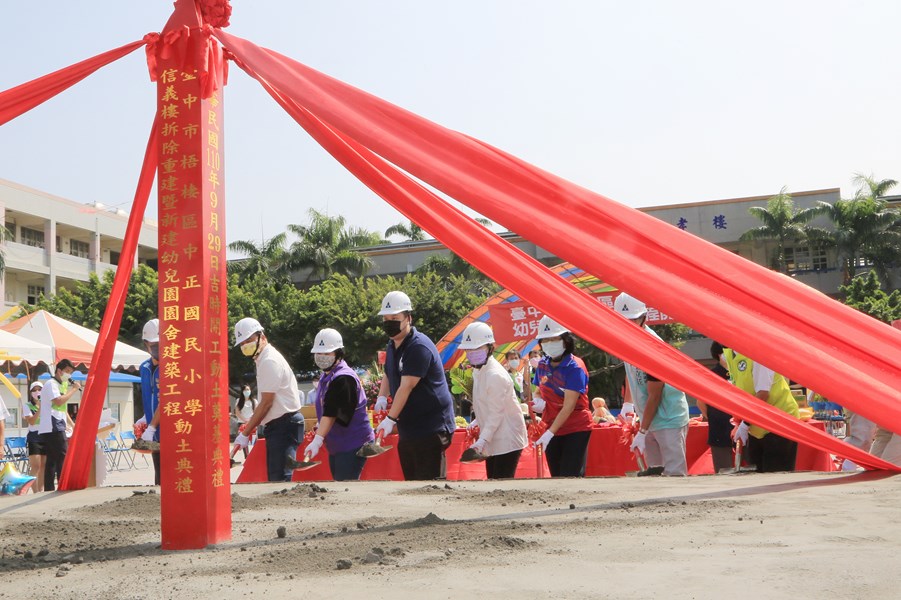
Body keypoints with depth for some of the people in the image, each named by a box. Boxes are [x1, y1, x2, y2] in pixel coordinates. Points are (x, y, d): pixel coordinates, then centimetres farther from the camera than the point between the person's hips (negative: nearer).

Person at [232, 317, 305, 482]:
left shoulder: (270, 361, -15)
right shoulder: (263, 359, 17)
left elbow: (266, 403, -17)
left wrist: (245, 434, -12)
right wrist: (250, 424, 11)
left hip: (284, 424, -11)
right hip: (278, 425, 11)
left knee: (279, 479, -14)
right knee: (274, 476, 11)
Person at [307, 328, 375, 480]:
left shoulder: (343, 379, -18)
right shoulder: (326, 377, 13)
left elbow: (331, 414, -26)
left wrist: (317, 440, -32)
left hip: (353, 445, -10)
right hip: (337, 446, 10)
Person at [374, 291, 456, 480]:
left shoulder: (419, 347, -18)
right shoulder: (392, 345, 13)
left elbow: (406, 387, -23)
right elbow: (388, 375, 25)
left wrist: (390, 419, -25)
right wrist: (382, 397, 6)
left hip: (431, 428, -9)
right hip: (407, 428, 9)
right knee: (411, 481, 12)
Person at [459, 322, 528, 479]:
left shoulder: (496, 375, -19)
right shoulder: (478, 371, 11)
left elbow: (496, 413, -20)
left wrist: (482, 440, -25)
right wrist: (477, 423, 6)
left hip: (507, 441, -9)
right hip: (494, 441, 9)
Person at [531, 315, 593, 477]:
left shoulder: (575, 367, -16)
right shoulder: (542, 365, 4)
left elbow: (569, 406, -21)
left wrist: (550, 432, -27)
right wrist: (539, 402, -6)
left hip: (576, 429, -6)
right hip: (551, 430, 6)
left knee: (571, 476, -11)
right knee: (557, 476, 10)